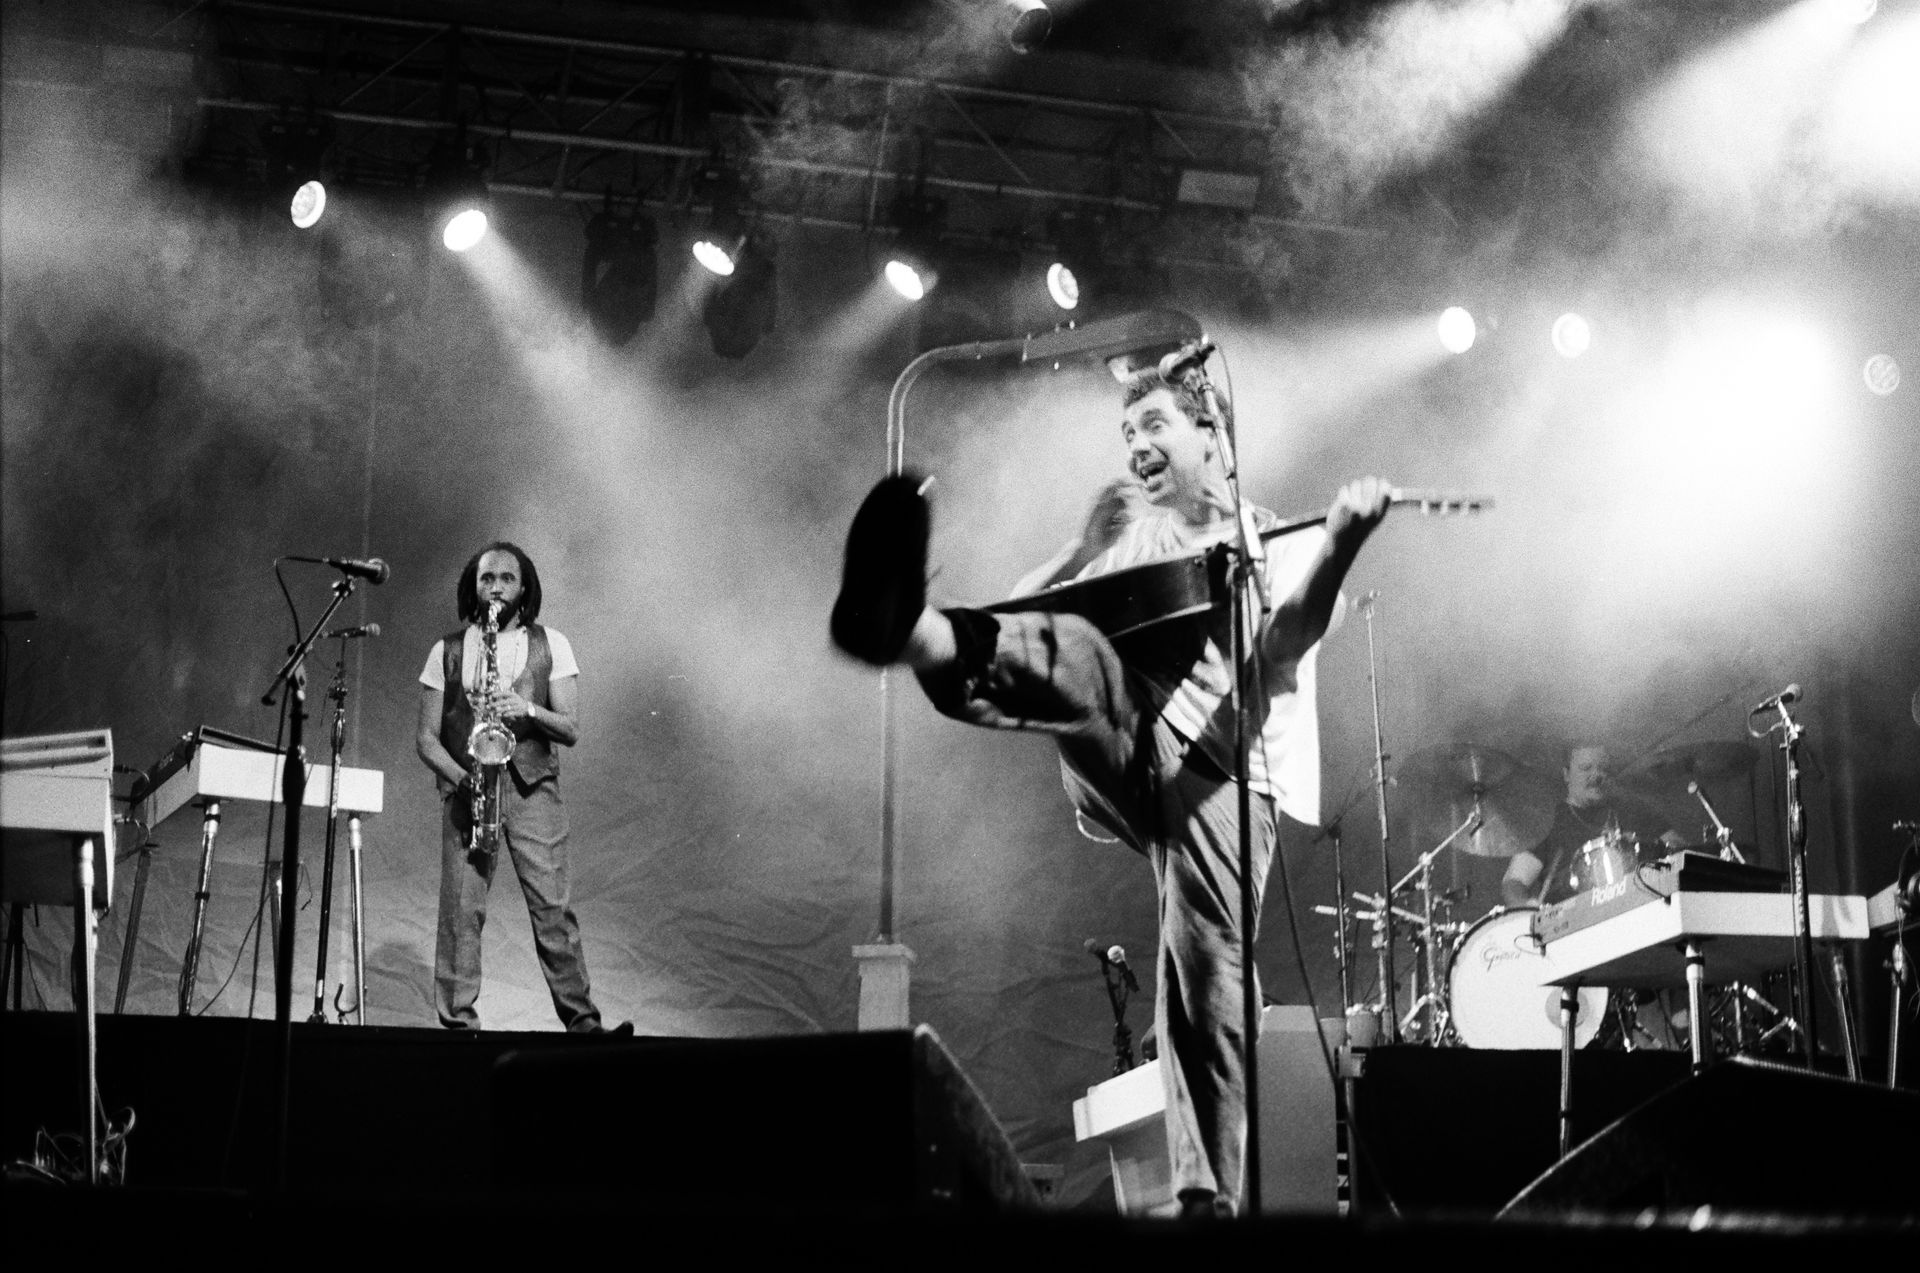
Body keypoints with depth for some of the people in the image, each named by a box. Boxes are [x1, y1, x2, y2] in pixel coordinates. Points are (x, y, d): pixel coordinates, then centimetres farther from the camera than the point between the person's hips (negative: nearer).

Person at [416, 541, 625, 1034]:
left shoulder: (551, 646, 9)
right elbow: (427, 738, 7)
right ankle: (458, 1026, -1)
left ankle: (583, 1023, -7)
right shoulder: (447, 651, 10)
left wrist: (529, 710, -15)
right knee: (461, 910, -5)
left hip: (532, 789, -1)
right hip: (466, 791, 1)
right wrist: (461, 777, -10)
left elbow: (570, 729, 4)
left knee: (554, 908, -8)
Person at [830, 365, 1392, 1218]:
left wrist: (1342, 541, -19)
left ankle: (1208, 1198, -2)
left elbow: (1286, 645, -5)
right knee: (1074, 658, -33)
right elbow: (1026, 609, 25)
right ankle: (913, 631, -65)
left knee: (1207, 997, -11)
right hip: (1113, 755, 1)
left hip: (1217, 766, -1)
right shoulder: (1124, 521, 29)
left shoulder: (1276, 546, 17)